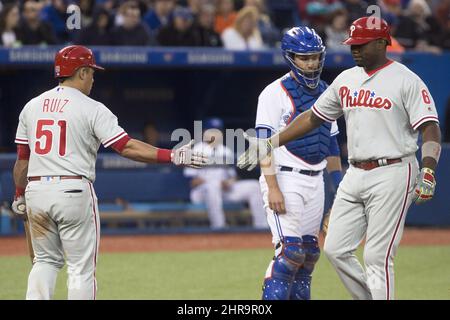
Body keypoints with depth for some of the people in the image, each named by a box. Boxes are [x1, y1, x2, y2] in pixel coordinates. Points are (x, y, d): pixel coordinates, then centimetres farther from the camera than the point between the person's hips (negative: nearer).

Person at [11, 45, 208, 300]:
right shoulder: (91, 109, -5)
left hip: (36, 190, 5)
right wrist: (172, 156, -12)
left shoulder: (32, 107, 10)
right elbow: (127, 147, -13)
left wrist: (19, 197, 24)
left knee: (46, 260, 17)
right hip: (74, 191, -5)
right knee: (82, 268, 3)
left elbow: (22, 159, 13)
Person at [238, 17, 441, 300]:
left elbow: (431, 128, -13)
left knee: (377, 257, -9)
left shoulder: (406, 80, -7)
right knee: (336, 249, 4)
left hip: (392, 173, -7)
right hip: (355, 176, 7)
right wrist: (268, 144, 15)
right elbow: (313, 118, 20)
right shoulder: (346, 80, 13)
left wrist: (428, 173, -28)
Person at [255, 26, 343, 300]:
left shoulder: (325, 93, 14)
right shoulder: (276, 93, -8)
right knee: (290, 251, -15)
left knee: (309, 253, 8)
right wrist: (272, 188, -21)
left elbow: (331, 144, 20)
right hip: (285, 180, -7)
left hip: (315, 183, 7)